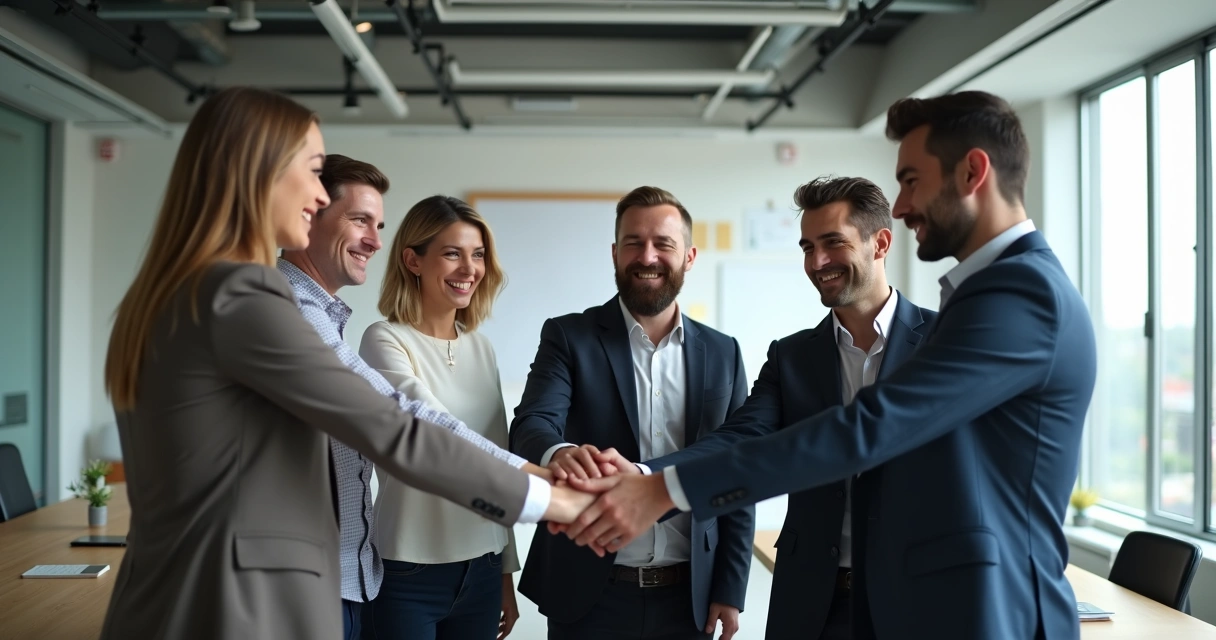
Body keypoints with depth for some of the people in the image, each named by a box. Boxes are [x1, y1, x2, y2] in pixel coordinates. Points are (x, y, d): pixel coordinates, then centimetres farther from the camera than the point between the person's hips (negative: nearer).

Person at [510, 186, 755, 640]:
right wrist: (560, 454, -41)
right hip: (588, 593, -2)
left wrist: (730, 588, 2)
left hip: (688, 596, 2)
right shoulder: (568, 337, -4)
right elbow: (532, 424, -19)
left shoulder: (722, 353, 4)